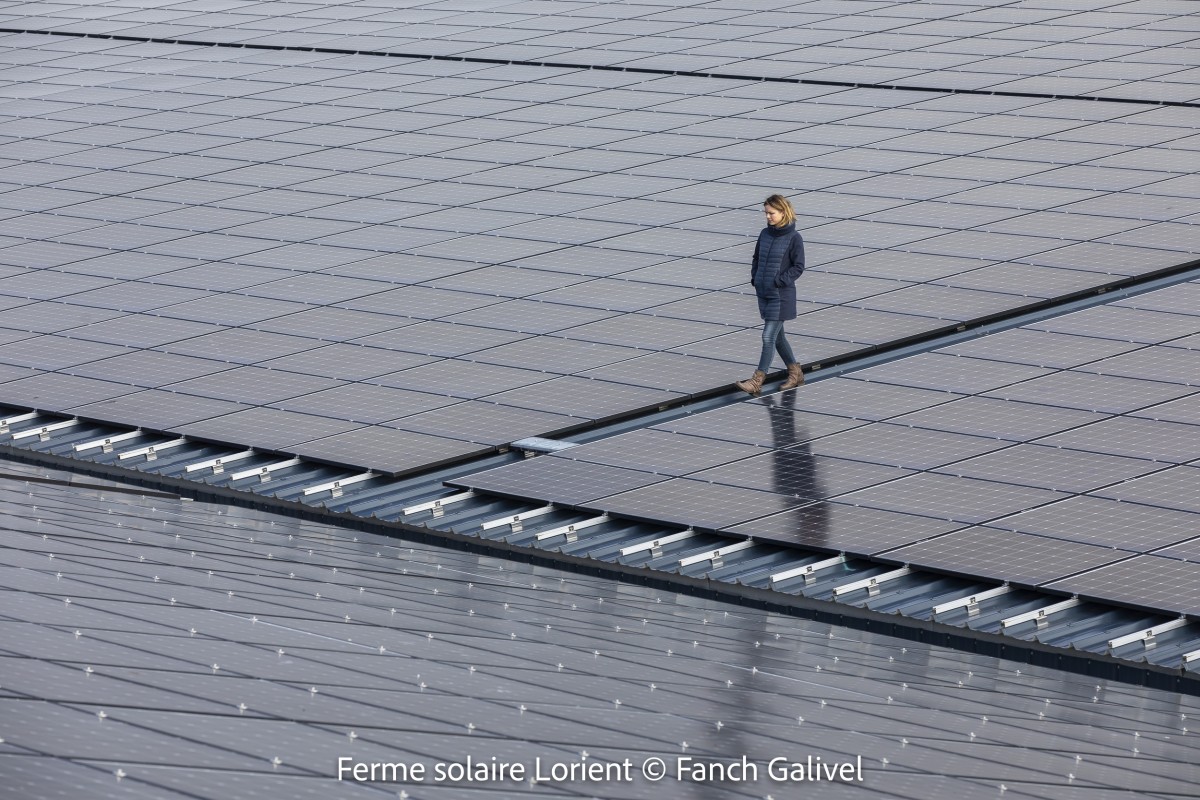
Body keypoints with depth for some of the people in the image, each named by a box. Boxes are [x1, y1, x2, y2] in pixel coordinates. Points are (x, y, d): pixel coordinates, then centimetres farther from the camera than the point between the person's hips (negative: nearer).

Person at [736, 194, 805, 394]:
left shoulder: (793, 238, -11)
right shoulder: (765, 234, 6)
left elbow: (798, 267, -11)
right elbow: (756, 258, 18)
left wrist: (778, 281, -16)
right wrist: (755, 278, 4)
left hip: (781, 295, -7)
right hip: (764, 293, 7)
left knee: (768, 336, -9)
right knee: (777, 336, 14)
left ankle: (757, 381, -7)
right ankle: (795, 373, 28)